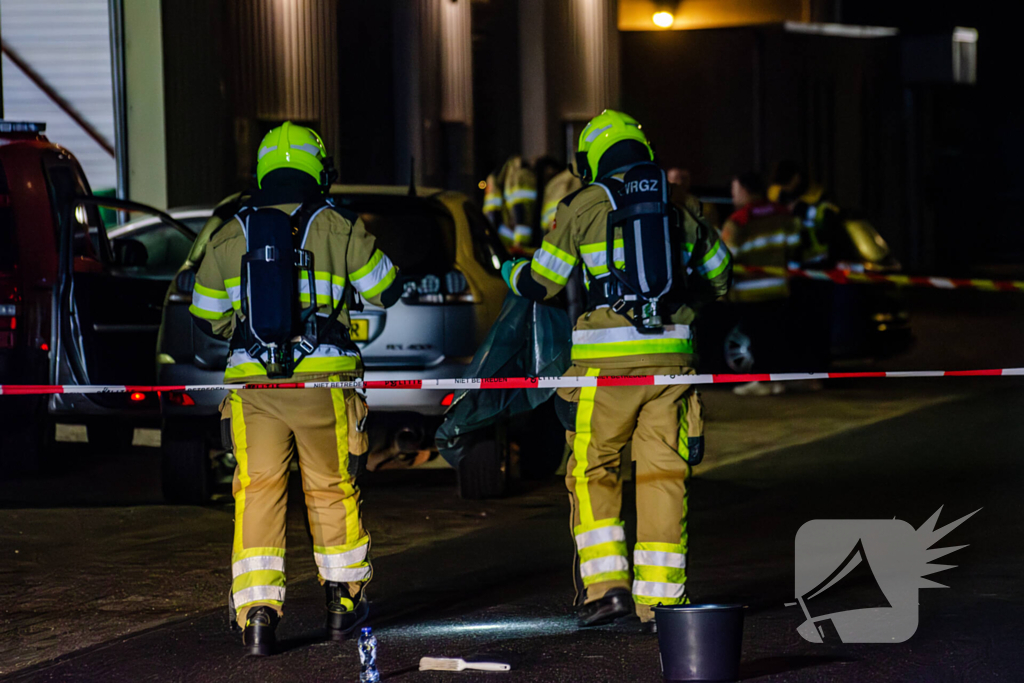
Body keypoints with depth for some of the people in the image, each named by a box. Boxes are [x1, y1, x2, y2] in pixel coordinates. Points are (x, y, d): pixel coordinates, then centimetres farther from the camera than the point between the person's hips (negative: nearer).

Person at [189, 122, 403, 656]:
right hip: (322, 381, -1)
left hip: (252, 383, 1)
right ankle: (343, 603, 25)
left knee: (258, 493, 3)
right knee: (332, 490, 14)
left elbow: (208, 317, 14)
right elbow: (385, 291, 11)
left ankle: (257, 613, -7)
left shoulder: (230, 236, 7)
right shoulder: (337, 228, 0)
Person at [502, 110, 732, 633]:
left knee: (592, 471, 10)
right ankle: (660, 600, 5)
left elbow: (541, 284, 7)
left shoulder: (583, 207, 1)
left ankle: (606, 585, 2)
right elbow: (719, 275, 23)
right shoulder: (678, 208, 11)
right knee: (663, 477, 6)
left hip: (607, 359, -3)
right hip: (670, 355, 3)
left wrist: (509, 271, 29)